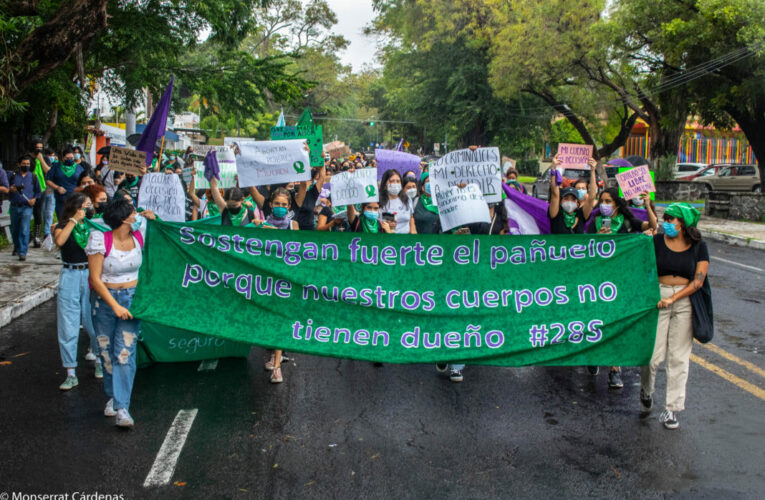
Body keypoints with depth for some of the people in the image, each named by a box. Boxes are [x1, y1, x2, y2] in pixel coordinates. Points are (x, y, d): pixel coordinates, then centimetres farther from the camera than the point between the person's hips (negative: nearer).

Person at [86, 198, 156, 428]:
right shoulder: (101, 241, -12)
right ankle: (112, 396, 31)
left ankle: (122, 407, -10)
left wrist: (152, 220, 3)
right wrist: (115, 306, -19)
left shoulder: (138, 237, -1)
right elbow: (95, 279, -13)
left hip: (132, 299, 1)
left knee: (125, 352, -8)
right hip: (105, 300, -1)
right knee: (106, 352, 10)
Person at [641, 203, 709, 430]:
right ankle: (646, 390, 26)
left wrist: (673, 299, -13)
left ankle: (672, 408, 14)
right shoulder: (656, 241, 1)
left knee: (679, 357, 3)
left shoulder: (699, 247, 2)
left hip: (685, 301, 1)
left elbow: (698, 281, -4)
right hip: (657, 299, -1)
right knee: (654, 354, -5)